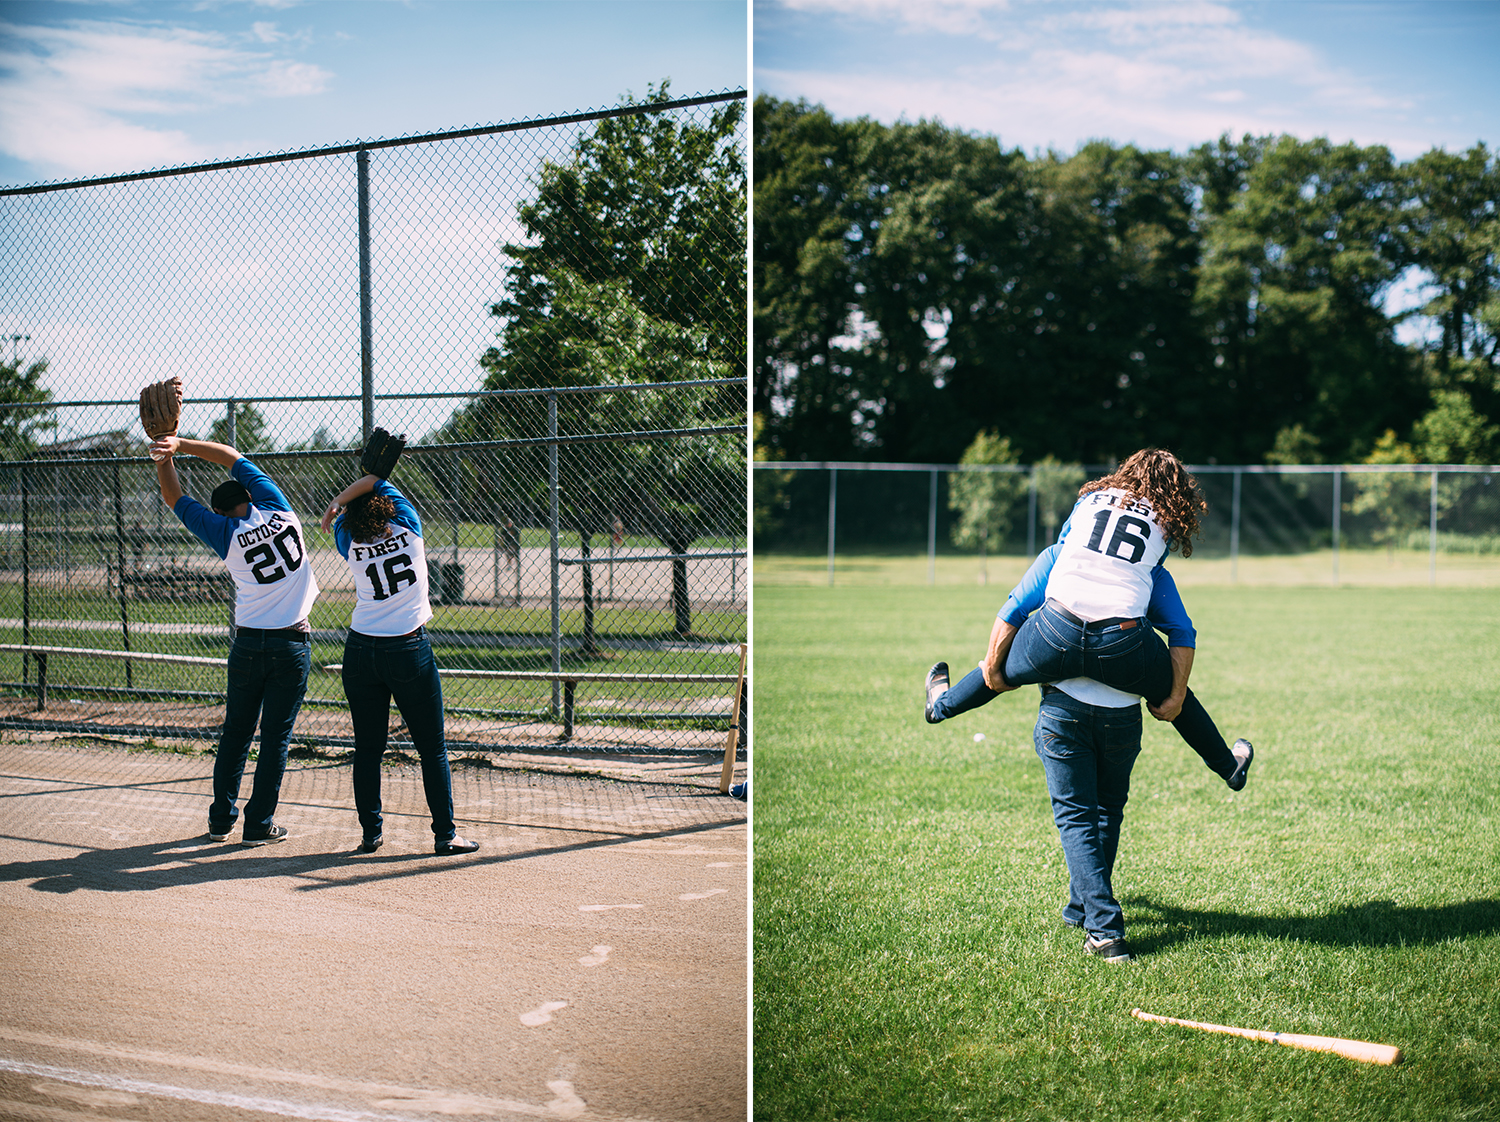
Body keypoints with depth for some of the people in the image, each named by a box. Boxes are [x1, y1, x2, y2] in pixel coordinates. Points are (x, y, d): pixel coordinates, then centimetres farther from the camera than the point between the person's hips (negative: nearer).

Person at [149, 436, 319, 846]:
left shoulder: (225, 534, -4)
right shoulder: (277, 508, -2)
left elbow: (174, 499, 7)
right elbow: (234, 459, 9)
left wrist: (166, 456, 11)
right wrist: (180, 444, 8)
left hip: (248, 644, 1)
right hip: (292, 645, 0)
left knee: (235, 732, 14)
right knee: (275, 736, 3)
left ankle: (221, 820, 18)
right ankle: (259, 825, 5)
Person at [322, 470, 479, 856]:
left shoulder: (351, 547, 1)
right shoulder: (409, 531, -3)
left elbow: (339, 518, 23)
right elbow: (378, 483, 7)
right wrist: (338, 502, 11)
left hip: (361, 651, 2)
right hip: (409, 652, -2)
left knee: (368, 748, 9)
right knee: (432, 749, 4)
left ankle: (370, 833, 9)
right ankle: (445, 835, 3)